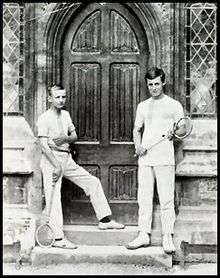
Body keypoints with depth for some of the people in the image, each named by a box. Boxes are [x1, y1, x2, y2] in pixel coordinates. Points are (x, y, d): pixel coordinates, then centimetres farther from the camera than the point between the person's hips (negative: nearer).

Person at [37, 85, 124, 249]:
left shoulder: (66, 114, 14)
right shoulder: (44, 118, -10)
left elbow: (74, 136, 15)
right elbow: (43, 145, -17)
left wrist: (65, 138, -9)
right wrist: (57, 166, -21)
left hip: (67, 159, 8)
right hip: (51, 160, -8)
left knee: (93, 182, 9)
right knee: (54, 198, -9)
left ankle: (105, 220, 18)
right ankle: (58, 238, -5)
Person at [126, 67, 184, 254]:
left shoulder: (174, 105, 5)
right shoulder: (142, 106, 16)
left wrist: (173, 133, -18)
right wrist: (138, 146, 1)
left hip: (165, 159, -4)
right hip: (145, 159, 4)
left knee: (166, 199, -5)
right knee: (144, 198, 6)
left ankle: (168, 238, 2)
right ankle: (144, 235, 13)